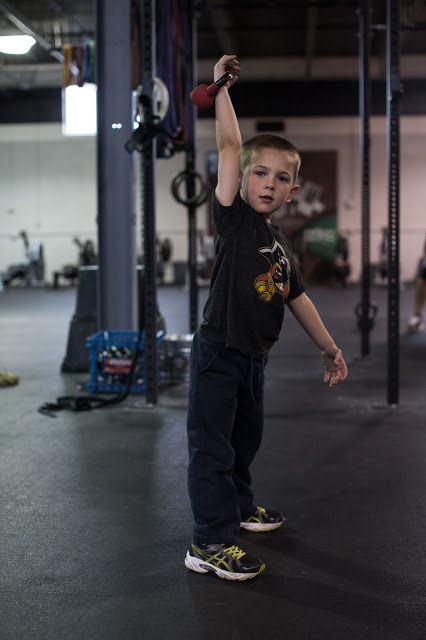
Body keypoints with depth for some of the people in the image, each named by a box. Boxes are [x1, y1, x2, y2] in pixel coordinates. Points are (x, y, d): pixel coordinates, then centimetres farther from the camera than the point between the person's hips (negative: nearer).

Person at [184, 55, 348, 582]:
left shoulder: (280, 248, 12)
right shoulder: (233, 218, -8)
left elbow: (297, 300, 20)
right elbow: (228, 147, -16)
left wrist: (329, 349, 24)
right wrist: (221, 88, -15)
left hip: (253, 358, 8)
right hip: (217, 354, -8)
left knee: (245, 439, 23)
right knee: (212, 447, -4)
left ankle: (239, 506, 43)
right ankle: (209, 544, 1)